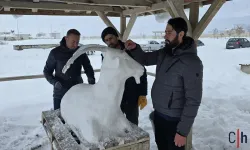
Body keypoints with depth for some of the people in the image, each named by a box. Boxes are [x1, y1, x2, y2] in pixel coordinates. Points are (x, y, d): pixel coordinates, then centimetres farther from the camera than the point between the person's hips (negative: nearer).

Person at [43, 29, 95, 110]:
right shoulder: (55, 52, -6)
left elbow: (88, 67, 7)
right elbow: (47, 71, 2)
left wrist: (91, 79, -13)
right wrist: (54, 82, -16)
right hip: (60, 93, -1)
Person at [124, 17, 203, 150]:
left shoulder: (192, 62, -23)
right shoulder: (164, 53, -1)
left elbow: (193, 100, -22)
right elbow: (145, 59, 13)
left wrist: (183, 131, -20)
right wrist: (134, 48, -8)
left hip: (173, 120, -7)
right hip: (158, 114, 7)